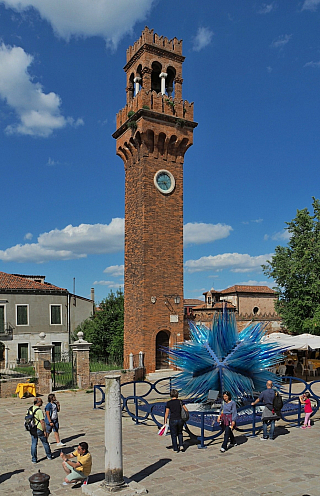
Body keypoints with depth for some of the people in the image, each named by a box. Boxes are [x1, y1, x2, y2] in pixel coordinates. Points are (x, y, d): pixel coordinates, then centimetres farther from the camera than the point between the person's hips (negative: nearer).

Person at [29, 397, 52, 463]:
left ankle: (34, 459, 13)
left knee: (33, 444, 11)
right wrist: (44, 431, -15)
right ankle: (49, 456, 25)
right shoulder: (39, 410, -20)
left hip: (32, 429, 6)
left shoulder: (30, 409, 3)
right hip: (39, 429, -6)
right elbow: (42, 422, -21)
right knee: (45, 443, 11)